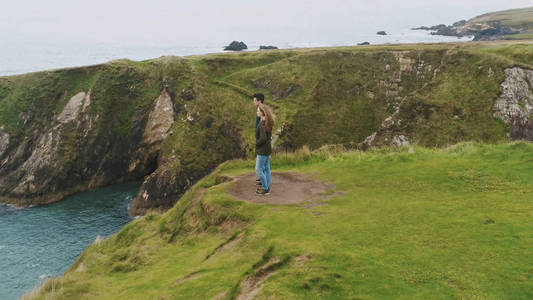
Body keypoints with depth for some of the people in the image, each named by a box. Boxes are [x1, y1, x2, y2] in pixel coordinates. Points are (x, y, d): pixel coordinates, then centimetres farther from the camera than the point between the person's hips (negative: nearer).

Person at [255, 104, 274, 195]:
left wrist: (257, 144, -12)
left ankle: (265, 189, 6)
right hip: (268, 148, 9)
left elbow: (263, 138, -26)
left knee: (259, 170, 0)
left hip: (262, 150, -9)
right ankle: (267, 187, 24)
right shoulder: (268, 122, 7)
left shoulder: (262, 124, -22)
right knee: (266, 169, 15)